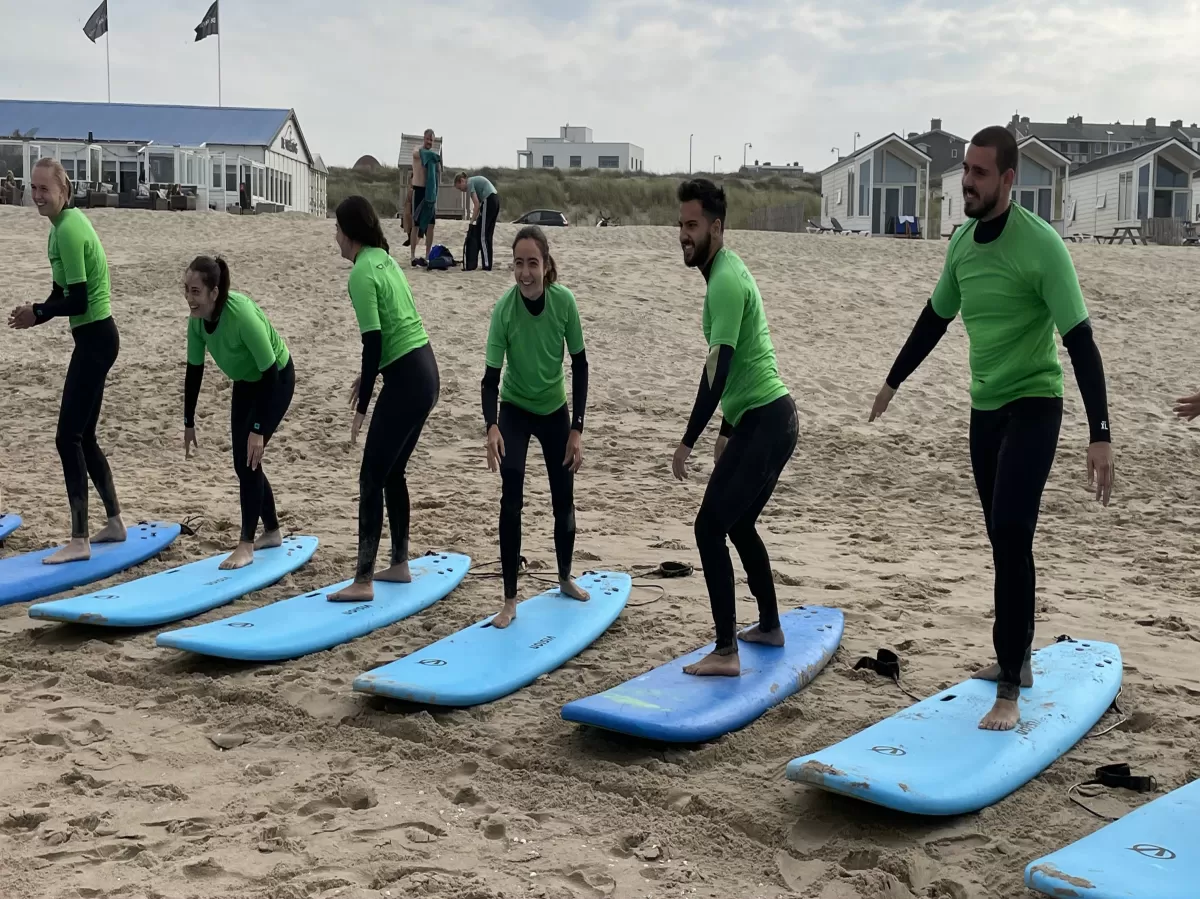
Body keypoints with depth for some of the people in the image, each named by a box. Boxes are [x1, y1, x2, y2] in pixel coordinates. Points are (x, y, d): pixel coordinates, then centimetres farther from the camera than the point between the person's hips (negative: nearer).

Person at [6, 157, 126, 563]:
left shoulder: (69, 230, -19)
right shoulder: (64, 225, 13)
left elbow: (77, 301, -22)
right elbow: (63, 293, 16)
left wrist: (37, 313, -6)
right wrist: (36, 312, -2)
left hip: (94, 339, -10)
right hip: (94, 337, 10)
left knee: (68, 437, -9)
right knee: (83, 436, 16)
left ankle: (79, 540, -6)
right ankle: (115, 522, 26)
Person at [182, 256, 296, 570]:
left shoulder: (242, 315, -36)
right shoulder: (197, 318, -17)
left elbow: (270, 373, -31)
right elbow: (194, 370, -3)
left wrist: (259, 429, -32)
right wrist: (189, 422, 0)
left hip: (277, 381, -7)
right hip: (246, 382, 7)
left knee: (249, 458, -12)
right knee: (243, 462, 9)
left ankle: (246, 544, -2)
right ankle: (272, 531, 27)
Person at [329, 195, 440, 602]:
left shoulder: (362, 274, -13)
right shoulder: (385, 260, 14)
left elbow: (373, 342, -16)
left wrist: (362, 404, -10)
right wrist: (368, 374, 22)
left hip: (406, 381, -9)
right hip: (425, 372, 9)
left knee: (372, 477, -4)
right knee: (392, 473, 18)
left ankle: (363, 580, -3)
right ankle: (400, 563, 26)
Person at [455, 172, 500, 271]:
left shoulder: (469, 183, -3)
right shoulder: (474, 180, 24)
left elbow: (477, 204, -11)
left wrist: (472, 221, -7)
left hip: (489, 201, -9)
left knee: (483, 235, -3)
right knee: (488, 234, 12)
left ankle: (486, 265, -6)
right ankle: (487, 264, 13)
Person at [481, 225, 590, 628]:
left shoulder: (564, 300, -21)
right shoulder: (504, 308, -25)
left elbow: (579, 365, -11)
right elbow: (492, 375, -22)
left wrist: (577, 428, -13)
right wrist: (491, 426, -40)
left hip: (555, 410, 2)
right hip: (515, 410, -2)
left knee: (564, 500, 10)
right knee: (511, 501, -13)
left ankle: (565, 578, 35)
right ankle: (510, 600, -4)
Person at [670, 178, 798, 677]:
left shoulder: (726, 281, -16)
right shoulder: (728, 271, 15)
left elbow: (717, 369, -23)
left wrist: (688, 442, -21)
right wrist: (727, 429, 27)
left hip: (763, 423, -10)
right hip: (769, 417, 10)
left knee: (710, 528, -9)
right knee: (739, 524, 21)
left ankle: (726, 653, -9)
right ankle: (770, 627, 33)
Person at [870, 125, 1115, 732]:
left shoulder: (1041, 245, -17)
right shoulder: (963, 241, 4)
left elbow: (1079, 340, -20)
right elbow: (935, 318, 19)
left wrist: (1101, 435, -25)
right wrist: (893, 381, 25)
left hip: (1033, 404, -7)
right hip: (985, 407, 7)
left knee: (1011, 535, -15)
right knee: (1004, 540, 14)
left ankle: (1009, 695, -11)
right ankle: (1016, 659, 29)